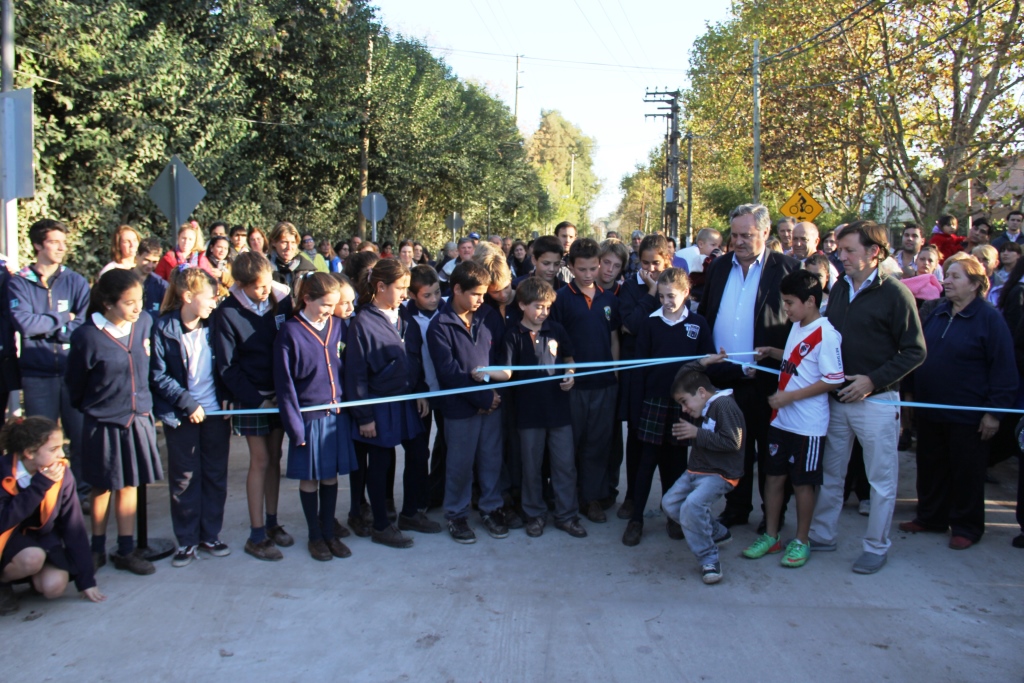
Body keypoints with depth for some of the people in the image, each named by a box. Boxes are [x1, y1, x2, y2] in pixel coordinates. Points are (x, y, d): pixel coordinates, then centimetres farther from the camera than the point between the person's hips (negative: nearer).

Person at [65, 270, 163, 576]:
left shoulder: (145, 323, -7)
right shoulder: (87, 337, -17)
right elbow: (74, 385, -2)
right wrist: (91, 409, 9)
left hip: (138, 420, 3)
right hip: (103, 423, -3)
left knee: (129, 485, 12)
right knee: (103, 488, 13)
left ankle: (126, 551, 24)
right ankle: (97, 548, 30)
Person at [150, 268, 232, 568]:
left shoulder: (214, 326, 1)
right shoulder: (164, 329, -9)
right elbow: (158, 376, -9)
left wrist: (228, 399, -4)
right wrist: (188, 402, -15)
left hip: (216, 412, 3)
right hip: (181, 416, -3)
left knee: (216, 475, 10)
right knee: (184, 479, 6)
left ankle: (211, 535, 24)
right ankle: (187, 541, 19)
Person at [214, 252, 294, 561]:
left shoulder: (283, 301, -3)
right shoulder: (227, 312, -11)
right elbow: (227, 366, -9)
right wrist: (256, 399, -13)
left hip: (280, 394, 3)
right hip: (251, 397, -3)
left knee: (275, 458, 11)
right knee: (260, 461, -1)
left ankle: (272, 523, 24)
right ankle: (256, 535, 9)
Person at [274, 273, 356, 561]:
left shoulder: (338, 326, 2)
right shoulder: (290, 332, -9)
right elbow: (284, 383, -8)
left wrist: (350, 406, 2)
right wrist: (294, 425, -11)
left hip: (337, 414, 3)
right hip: (309, 416, -3)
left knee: (331, 476, 13)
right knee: (309, 478, 10)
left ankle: (329, 532, 28)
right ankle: (315, 536, 26)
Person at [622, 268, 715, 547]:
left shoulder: (699, 324, 3)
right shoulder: (650, 322, 2)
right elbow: (640, 362, 1)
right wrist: (638, 401, -4)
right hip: (654, 401, -1)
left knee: (676, 461, 10)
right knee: (647, 460, 1)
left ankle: (674, 516, 24)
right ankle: (636, 518, 9)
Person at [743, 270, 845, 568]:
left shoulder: (826, 334, -17)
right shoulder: (797, 327, 9)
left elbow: (833, 380, -20)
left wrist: (790, 396, -20)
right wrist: (772, 352, 7)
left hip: (807, 425, -8)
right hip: (781, 419, 8)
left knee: (802, 483, 6)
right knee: (773, 476, 13)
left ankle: (801, 541, 23)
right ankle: (771, 536, 26)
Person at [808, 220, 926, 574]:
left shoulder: (894, 293, -9)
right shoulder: (839, 289, 8)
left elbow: (915, 351, -10)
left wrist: (873, 379, -17)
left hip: (876, 401, -6)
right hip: (836, 399, 6)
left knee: (881, 479, 7)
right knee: (829, 474, 14)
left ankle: (876, 547, 20)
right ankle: (822, 535, 27)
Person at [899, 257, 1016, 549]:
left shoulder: (990, 319, -10)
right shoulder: (936, 313, 7)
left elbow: (1003, 369, -12)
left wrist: (995, 411, -15)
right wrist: (912, 393, 11)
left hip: (967, 415, -6)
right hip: (930, 411, 6)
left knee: (966, 472, 7)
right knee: (931, 467, 15)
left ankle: (966, 527, 21)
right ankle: (930, 517, 30)